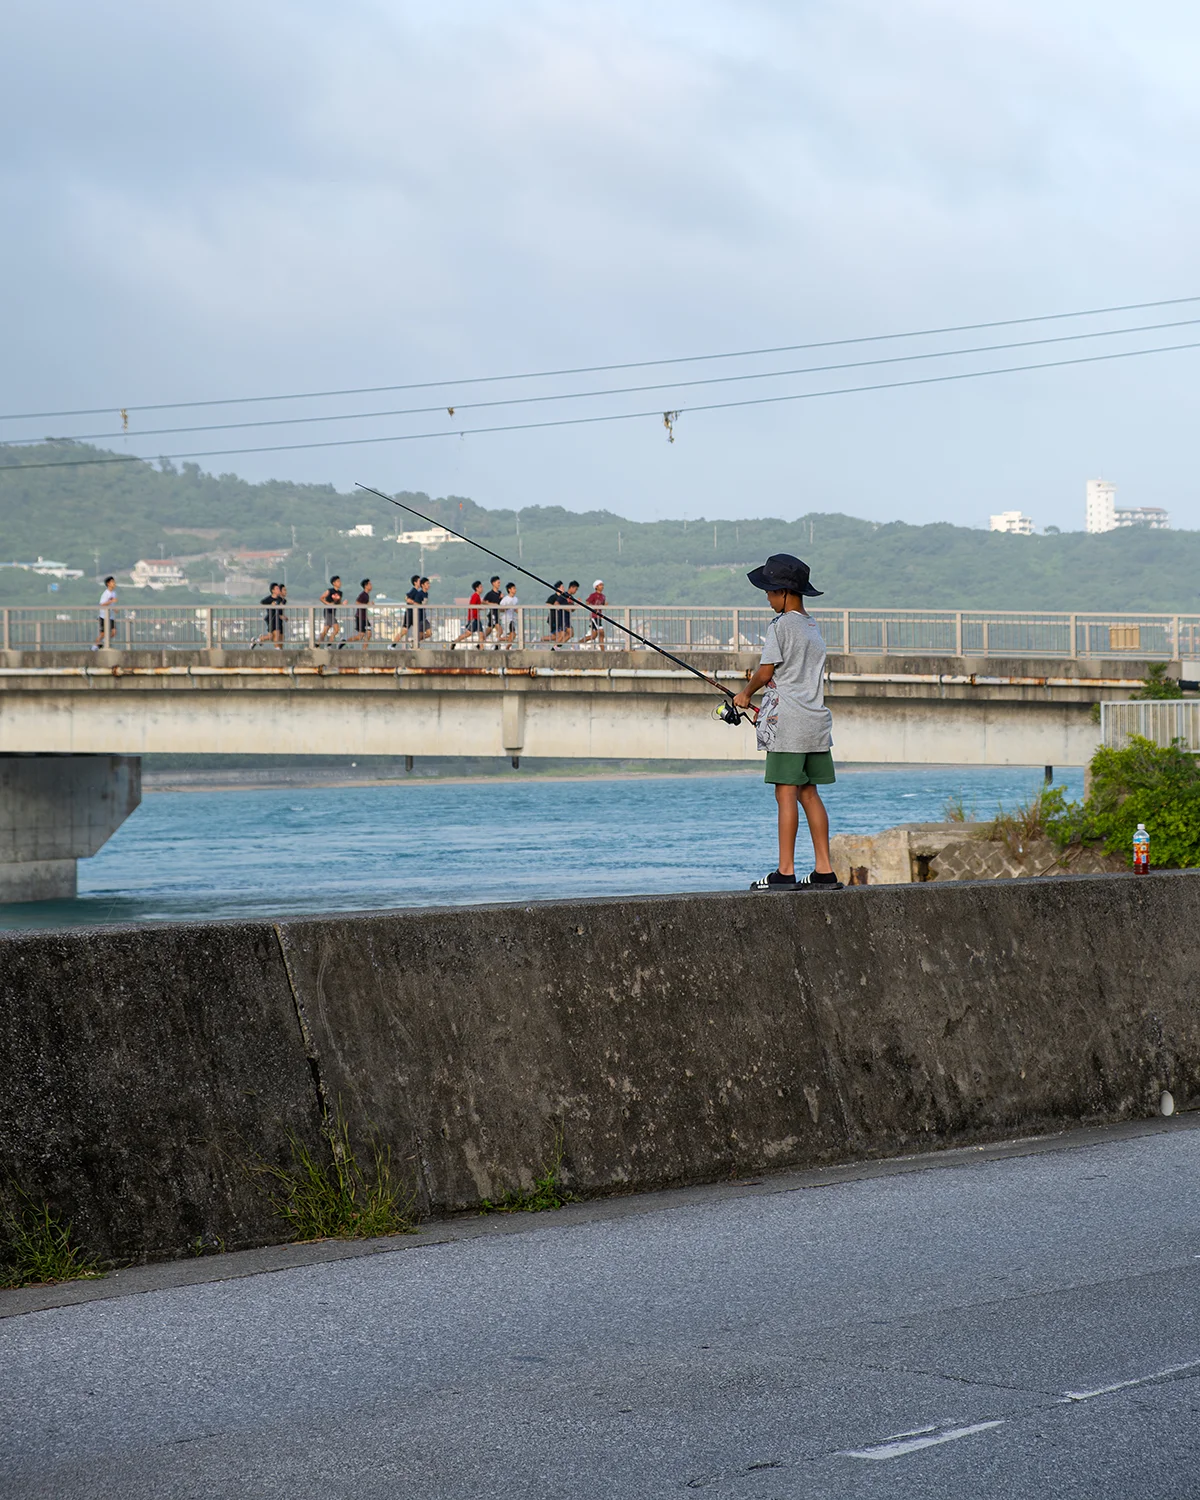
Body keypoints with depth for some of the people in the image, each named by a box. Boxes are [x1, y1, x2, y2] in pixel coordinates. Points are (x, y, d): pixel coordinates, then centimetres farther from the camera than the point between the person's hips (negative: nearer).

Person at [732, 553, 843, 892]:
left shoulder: (781, 626, -10)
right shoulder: (813, 626, 16)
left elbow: (765, 672, -9)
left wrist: (745, 694, 10)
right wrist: (765, 703, 23)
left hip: (788, 723, -8)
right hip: (817, 720, 8)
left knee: (786, 794, -8)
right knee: (809, 794, 10)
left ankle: (785, 872, -10)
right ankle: (824, 871, 7)